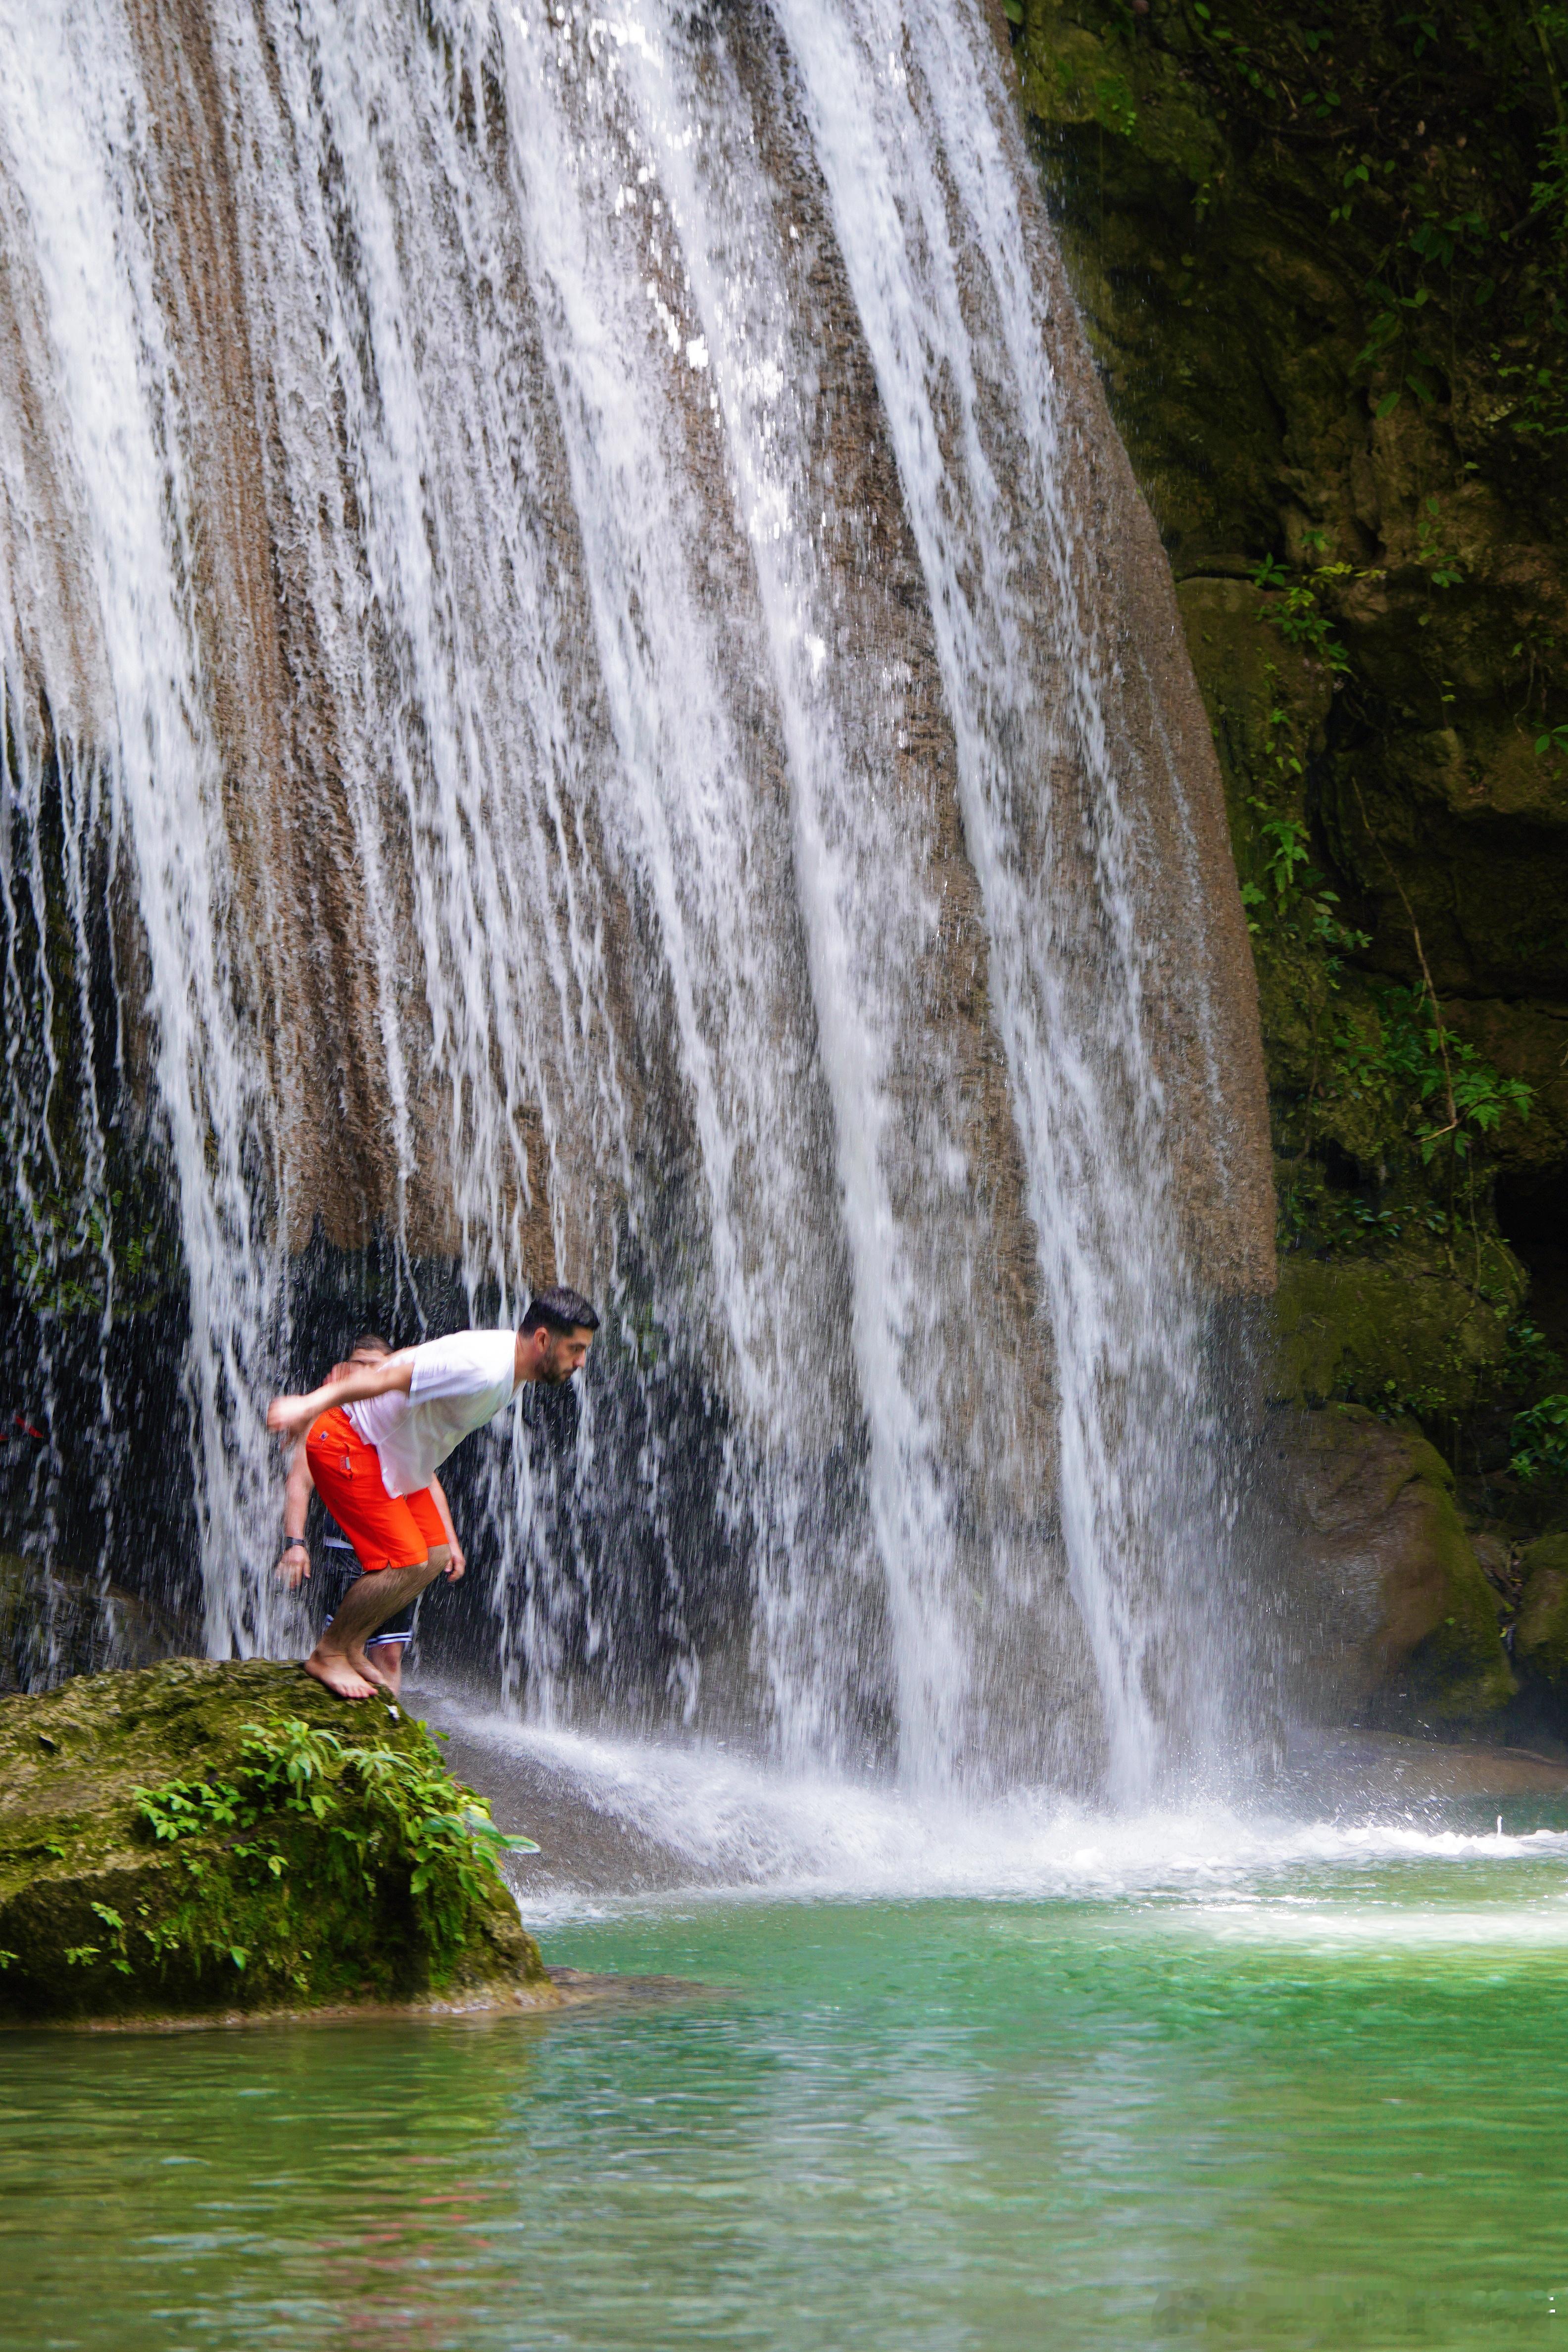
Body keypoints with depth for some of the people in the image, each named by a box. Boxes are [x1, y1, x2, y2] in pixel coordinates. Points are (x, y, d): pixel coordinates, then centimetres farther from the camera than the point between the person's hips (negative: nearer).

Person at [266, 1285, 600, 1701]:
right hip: (347, 1445, -10)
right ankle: (327, 1655, 3)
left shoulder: (508, 1355, 2)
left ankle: (350, 1647, 19)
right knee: (407, 1562, -14)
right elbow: (388, 1377, -32)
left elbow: (411, 1357, 12)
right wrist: (312, 1405, -36)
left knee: (433, 1557, 8)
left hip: (392, 1453, 10)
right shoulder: (483, 1370, -30)